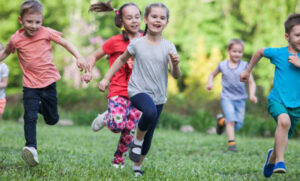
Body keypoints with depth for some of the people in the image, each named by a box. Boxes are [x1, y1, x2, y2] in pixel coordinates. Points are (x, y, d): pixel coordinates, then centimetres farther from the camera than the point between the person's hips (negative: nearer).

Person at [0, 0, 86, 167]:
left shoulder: (46, 33, -8)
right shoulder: (16, 39, -7)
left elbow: (65, 43, 3)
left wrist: (78, 57, -7)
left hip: (49, 82, 1)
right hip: (30, 85, -1)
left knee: (52, 120, 12)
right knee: (30, 117, -17)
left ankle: (41, 107, 43)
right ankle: (31, 147, -13)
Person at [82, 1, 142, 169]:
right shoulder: (115, 41, -3)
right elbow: (95, 56, 7)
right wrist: (89, 71, -9)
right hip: (118, 90, -3)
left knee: (130, 130, 0)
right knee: (117, 125, -23)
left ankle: (118, 160, 22)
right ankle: (106, 117, 13)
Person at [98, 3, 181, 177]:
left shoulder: (168, 47, -3)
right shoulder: (137, 43, -6)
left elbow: (176, 75, -6)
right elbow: (122, 59, 12)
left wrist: (175, 64, -28)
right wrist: (106, 78, 10)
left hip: (158, 96, 3)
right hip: (138, 91, -3)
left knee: (149, 135, 9)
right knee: (150, 112, -35)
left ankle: (137, 166, 31)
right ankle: (137, 141, -8)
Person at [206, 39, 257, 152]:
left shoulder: (244, 66, -4)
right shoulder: (223, 65, 0)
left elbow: (251, 82, -4)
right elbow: (212, 74, 19)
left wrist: (252, 95, -22)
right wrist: (210, 82, -2)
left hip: (240, 99, 1)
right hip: (227, 97, -1)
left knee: (238, 125, 4)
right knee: (231, 118, -21)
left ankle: (221, 121, 33)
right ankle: (231, 143, -18)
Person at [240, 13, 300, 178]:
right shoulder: (278, 53, -5)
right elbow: (260, 52, 14)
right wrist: (248, 71, 23)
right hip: (276, 100, -3)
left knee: (283, 138, 14)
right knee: (284, 120, -35)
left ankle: (272, 158, 49)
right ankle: (280, 162, -28)